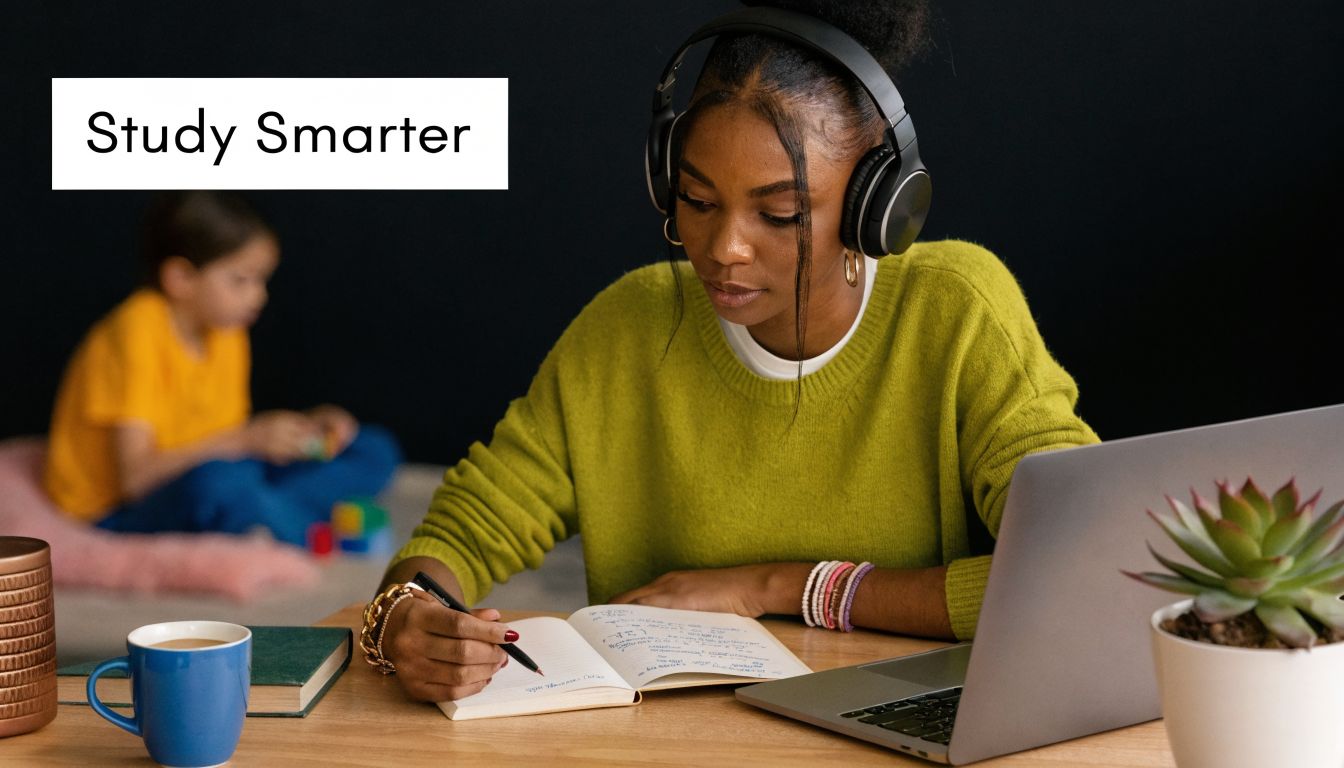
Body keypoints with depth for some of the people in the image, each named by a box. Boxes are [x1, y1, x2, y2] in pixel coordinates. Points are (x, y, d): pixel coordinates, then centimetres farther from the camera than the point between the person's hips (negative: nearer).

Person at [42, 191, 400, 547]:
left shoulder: (226, 332, 5)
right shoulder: (139, 332, -19)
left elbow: (222, 442, 9)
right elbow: (134, 476, -25)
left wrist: (304, 428, -7)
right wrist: (248, 440, -31)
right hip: (116, 512, -8)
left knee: (375, 451, 3)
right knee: (216, 480, -42)